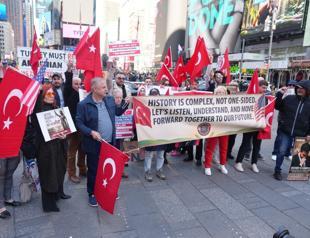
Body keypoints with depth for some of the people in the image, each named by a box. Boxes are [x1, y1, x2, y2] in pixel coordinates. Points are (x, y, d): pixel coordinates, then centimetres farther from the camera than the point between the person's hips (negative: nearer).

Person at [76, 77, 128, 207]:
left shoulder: (110, 99, 2)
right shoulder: (84, 104, -15)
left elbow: (118, 112, 15)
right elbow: (79, 123, -11)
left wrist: (126, 103, 0)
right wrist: (91, 132, -23)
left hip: (110, 143, 5)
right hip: (94, 144, -5)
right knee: (93, 170, 12)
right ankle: (92, 194, 32)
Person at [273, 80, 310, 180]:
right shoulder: (289, 98, 0)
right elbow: (278, 107, 6)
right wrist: (279, 94, -6)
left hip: (301, 134, 1)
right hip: (285, 131, -1)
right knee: (282, 151, -4)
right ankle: (277, 171, 12)